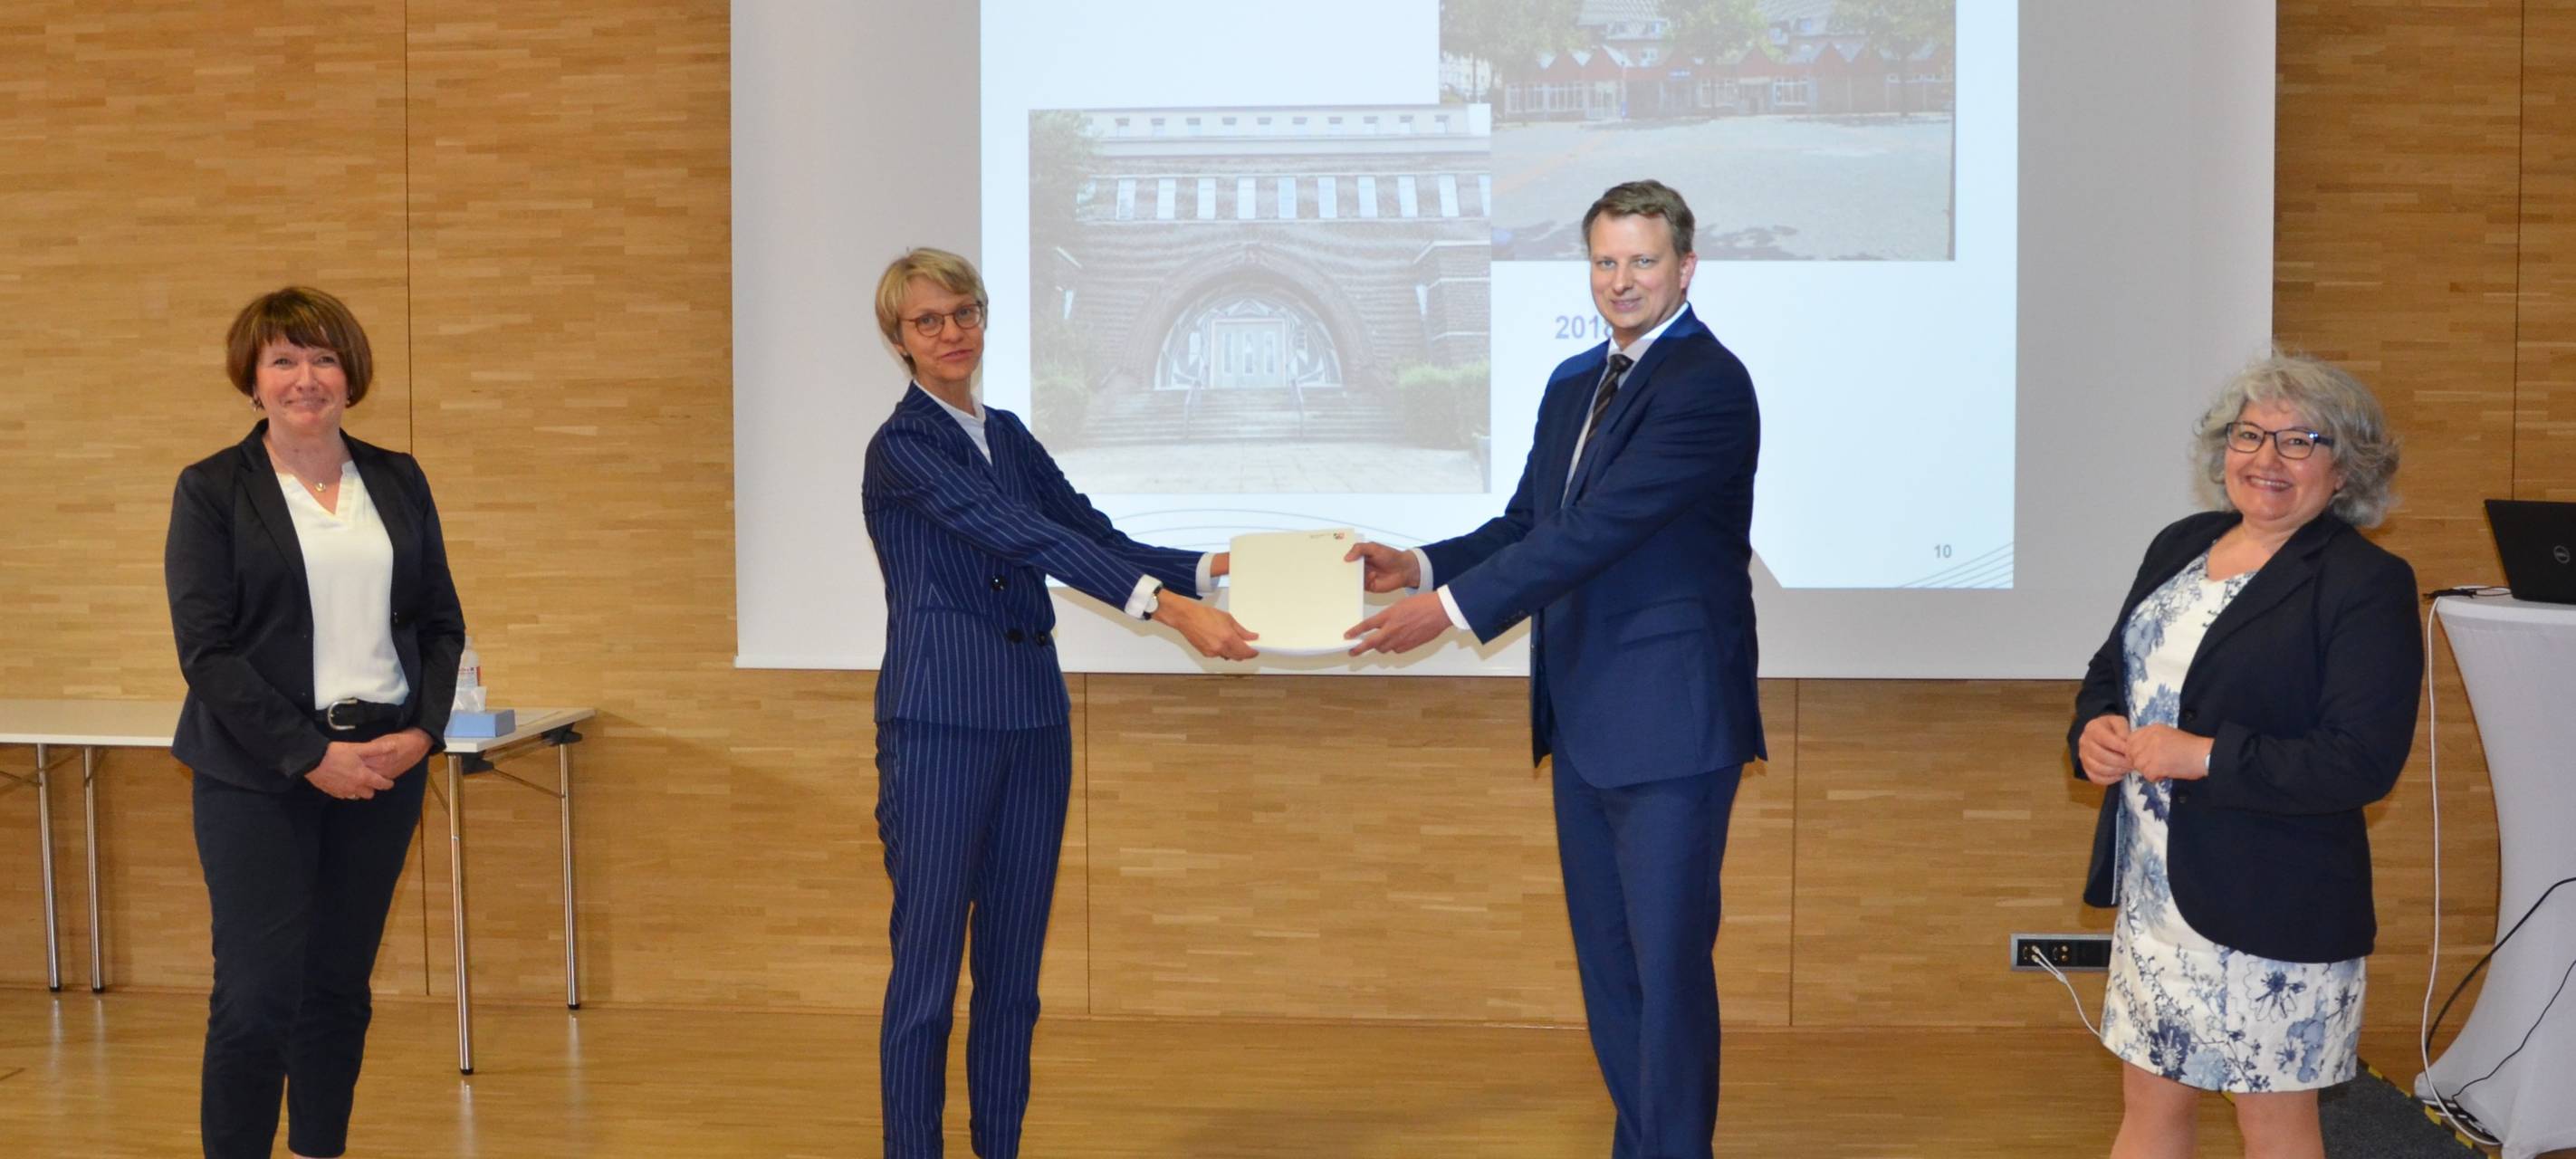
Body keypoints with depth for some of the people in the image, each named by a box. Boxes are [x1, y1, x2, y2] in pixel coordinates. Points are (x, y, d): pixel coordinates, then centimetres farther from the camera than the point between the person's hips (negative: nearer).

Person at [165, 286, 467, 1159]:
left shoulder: (399, 481, 10)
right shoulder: (212, 490, -1)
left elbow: (441, 621, 11)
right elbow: (205, 648, -7)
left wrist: (424, 729, -5)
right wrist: (311, 756, -14)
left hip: (384, 766, 4)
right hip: (259, 778, -3)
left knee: (342, 987, 10)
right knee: (256, 998, -5)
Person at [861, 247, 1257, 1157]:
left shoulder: (1007, 434, 13)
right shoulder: (902, 448, -11)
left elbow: (1093, 534, 9)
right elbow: (1025, 537, -23)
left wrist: (1207, 570, -7)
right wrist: (1167, 608, -31)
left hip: (1032, 722, 7)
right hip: (941, 724, -7)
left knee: (1013, 961, 11)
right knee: (928, 962, -1)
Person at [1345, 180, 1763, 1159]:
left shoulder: (1707, 382, -13)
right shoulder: (1574, 383, 14)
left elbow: (1604, 525, -22)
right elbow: (1528, 524, 12)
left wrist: (1454, 605, -23)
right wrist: (1421, 565, -6)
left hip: (1669, 720, -8)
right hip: (1585, 717, 8)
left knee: (1668, 963, -3)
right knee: (1604, 957, 15)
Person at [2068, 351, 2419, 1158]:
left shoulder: (2367, 586, -13)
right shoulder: (2180, 545, 9)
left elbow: (2365, 760, -20)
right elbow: (2110, 669, 17)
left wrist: (2204, 757, -23)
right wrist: (2095, 729, -5)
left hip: (2274, 909, -6)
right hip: (2156, 892, 6)